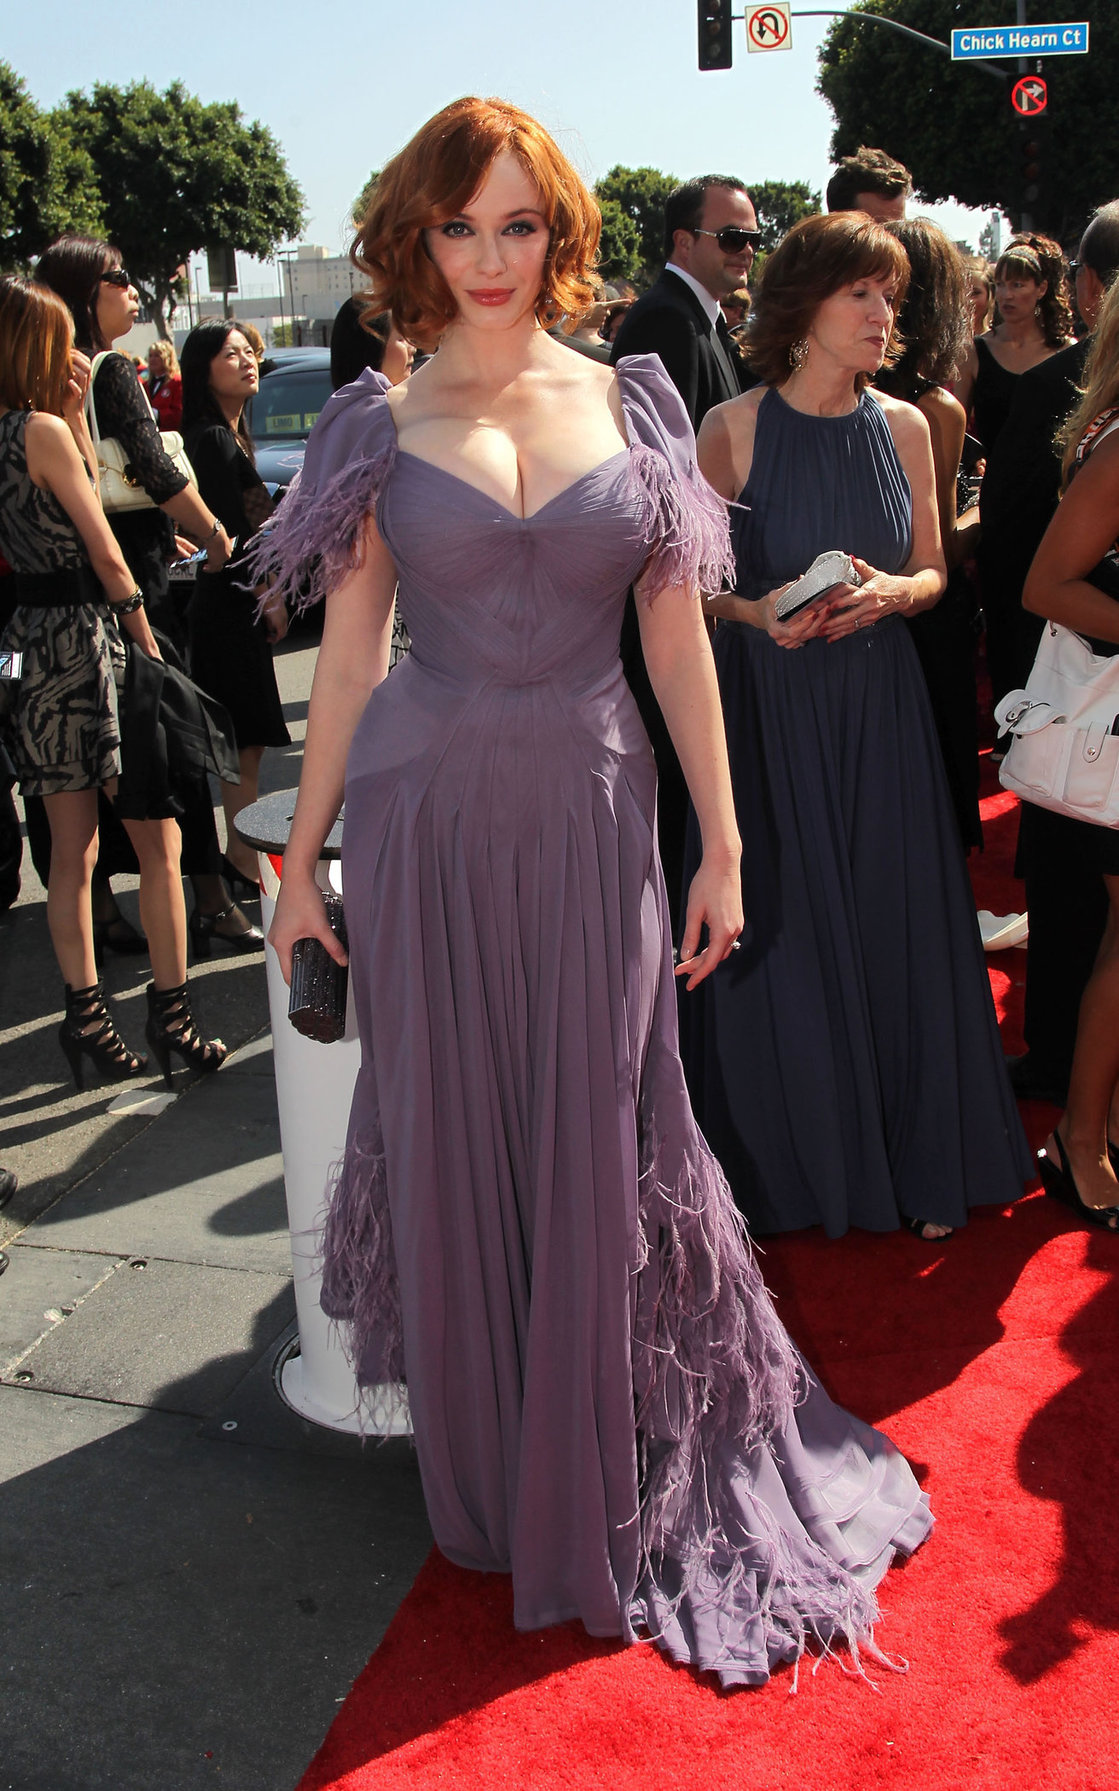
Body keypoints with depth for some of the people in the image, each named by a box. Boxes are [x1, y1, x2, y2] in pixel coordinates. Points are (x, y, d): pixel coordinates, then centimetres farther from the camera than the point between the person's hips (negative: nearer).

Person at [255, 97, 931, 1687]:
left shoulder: (633, 403, 5)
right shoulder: (379, 423, 3)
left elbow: (678, 635, 5)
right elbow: (348, 648, 3)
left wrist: (722, 843, 2)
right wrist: (301, 860, 2)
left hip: (590, 820, 1)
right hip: (426, 823, 0)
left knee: (600, 1140, 6)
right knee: (452, 1142, 8)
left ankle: (613, 1473, 29)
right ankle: (487, 1473, 31)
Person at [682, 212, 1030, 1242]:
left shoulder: (904, 426, 4)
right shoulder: (733, 430, -6)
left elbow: (932, 570, 11)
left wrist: (892, 591, -10)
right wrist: (760, 612, -20)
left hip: (880, 707, 3)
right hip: (769, 706, -3)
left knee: (891, 926, 6)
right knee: (782, 934, 5)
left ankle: (912, 1158, 26)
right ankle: (790, 1164, 26)